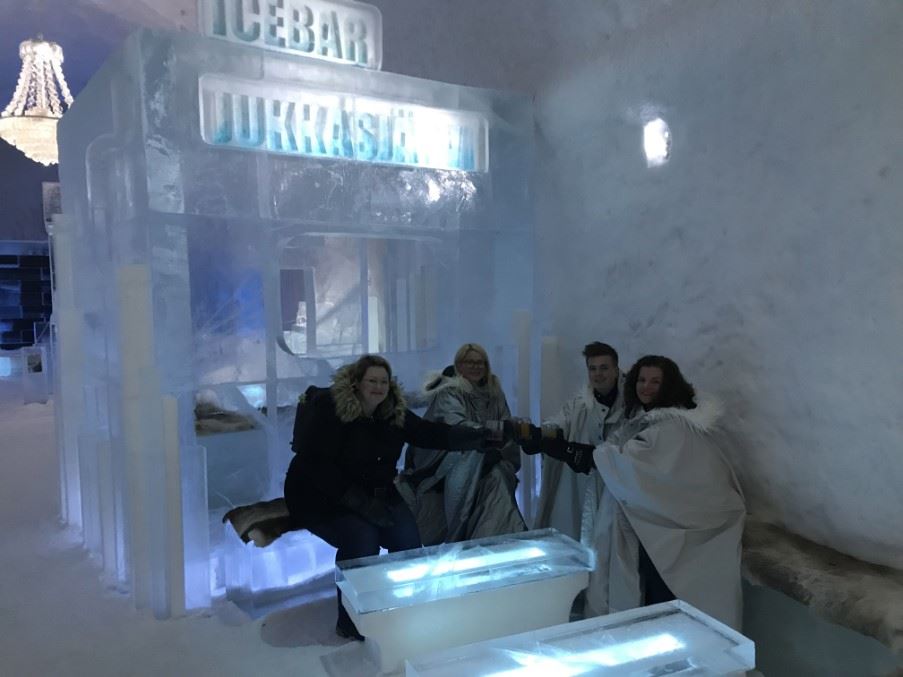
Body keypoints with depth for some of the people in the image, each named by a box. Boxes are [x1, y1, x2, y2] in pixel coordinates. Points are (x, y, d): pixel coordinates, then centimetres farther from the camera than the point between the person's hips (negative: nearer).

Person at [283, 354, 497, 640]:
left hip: (375, 494, 6)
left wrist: (480, 436, -15)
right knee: (362, 539, -29)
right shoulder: (328, 407, -18)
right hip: (322, 497, -5)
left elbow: (432, 433, -2)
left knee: (408, 537, -16)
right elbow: (316, 464, -23)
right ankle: (351, 623, -6)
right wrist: (358, 501, -28)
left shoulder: (394, 412, 0)